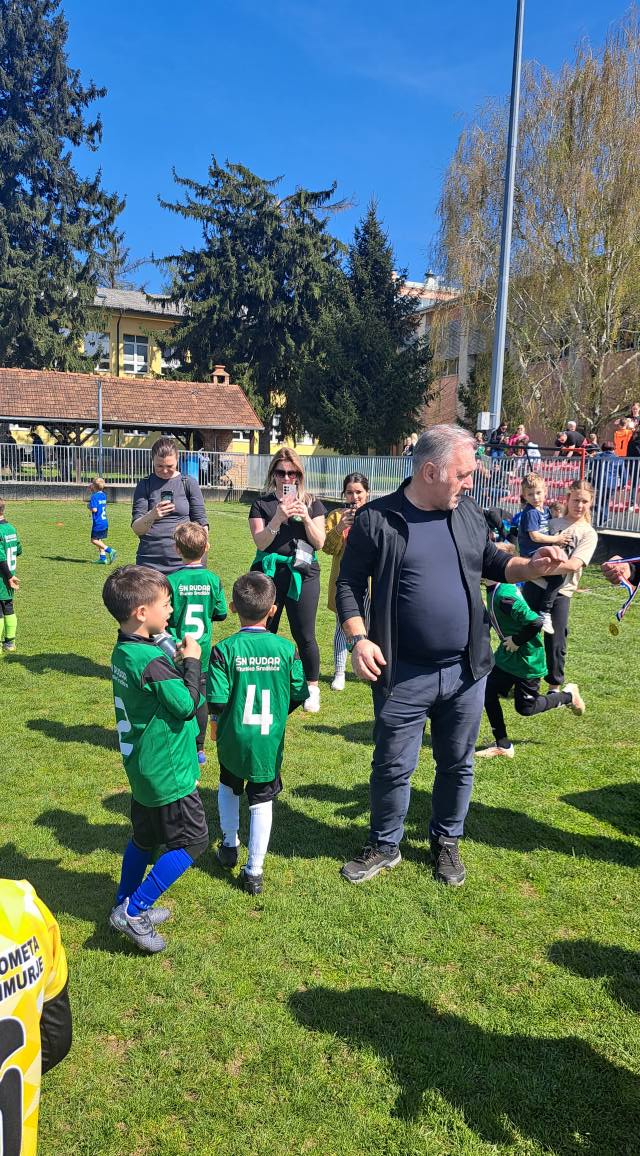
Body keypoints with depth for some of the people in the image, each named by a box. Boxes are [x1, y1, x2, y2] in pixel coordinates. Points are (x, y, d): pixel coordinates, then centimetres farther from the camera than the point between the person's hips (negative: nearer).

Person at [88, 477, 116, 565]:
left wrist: (89, 506, -1)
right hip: (105, 522, 8)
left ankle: (110, 550, -14)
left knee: (94, 540, -3)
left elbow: (94, 509, -22)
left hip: (98, 523, -8)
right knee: (99, 540, 14)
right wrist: (92, 491, 23)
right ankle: (103, 557, 10)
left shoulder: (94, 496, -14)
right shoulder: (103, 495, 10)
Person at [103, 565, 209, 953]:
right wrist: (191, 660, -12)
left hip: (144, 768, 10)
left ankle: (126, 906, 36)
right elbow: (188, 705, -22)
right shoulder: (151, 661, -28)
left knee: (145, 838, 23)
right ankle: (133, 911, 7)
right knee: (192, 841, 4)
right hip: (168, 774, -9)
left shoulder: (124, 652, 3)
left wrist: (177, 663, 1)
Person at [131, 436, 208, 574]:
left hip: (183, 562, 0)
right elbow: (136, 529, -1)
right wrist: (152, 516, -20)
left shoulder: (189, 484, 5)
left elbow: (201, 522, 7)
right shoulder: (145, 485, 5)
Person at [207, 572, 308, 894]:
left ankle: (229, 846, 39)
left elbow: (217, 700, -17)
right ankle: (254, 871, 17)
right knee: (262, 802, 12)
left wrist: (216, 722, 5)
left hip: (233, 739, 0)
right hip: (269, 744, 0)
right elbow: (299, 694, -3)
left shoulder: (224, 649, -15)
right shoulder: (286, 648, -9)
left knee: (229, 787, 27)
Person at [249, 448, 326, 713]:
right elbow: (260, 542, -7)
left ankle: (312, 687, 18)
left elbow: (319, 543, 1)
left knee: (304, 635, 3)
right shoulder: (262, 504, 5)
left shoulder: (312, 504, 7)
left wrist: (306, 518, -14)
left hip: (302, 574, 0)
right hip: (269, 574, 1)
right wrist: (279, 518, -21)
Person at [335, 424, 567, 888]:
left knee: (458, 765, 16)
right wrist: (358, 639, -16)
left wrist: (532, 566, -1)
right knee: (393, 767, 9)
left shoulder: (469, 513, 4)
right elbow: (349, 584, -4)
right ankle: (385, 846, 32)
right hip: (403, 675, -4)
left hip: (466, 673, 4)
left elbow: (492, 562, 18)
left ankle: (447, 841, 39)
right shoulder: (377, 519, -9)